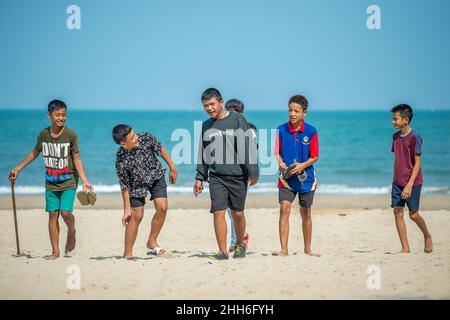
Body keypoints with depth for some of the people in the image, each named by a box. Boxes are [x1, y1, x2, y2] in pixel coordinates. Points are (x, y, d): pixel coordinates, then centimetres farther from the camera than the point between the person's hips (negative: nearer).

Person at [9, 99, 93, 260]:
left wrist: (85, 182, -15)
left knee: (65, 212, -17)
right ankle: (55, 251, 9)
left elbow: (77, 159, -9)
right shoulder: (43, 134, -2)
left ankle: (71, 232, 16)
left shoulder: (71, 135, -12)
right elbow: (35, 152, 14)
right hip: (51, 182, 3)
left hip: (68, 181, -3)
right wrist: (17, 169, 18)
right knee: (53, 215, 2)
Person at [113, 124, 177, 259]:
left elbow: (161, 150, -6)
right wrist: (127, 210, -15)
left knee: (162, 208, -9)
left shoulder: (145, 138, -26)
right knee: (136, 216, -6)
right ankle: (127, 254, 4)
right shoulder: (121, 161, -32)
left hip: (156, 176, 3)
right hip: (137, 183, -3)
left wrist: (172, 168, 3)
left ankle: (152, 242, 9)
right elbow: (125, 187, -20)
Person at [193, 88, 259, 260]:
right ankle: (222, 251, -3)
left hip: (238, 175, -3)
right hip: (216, 177, 3)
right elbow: (203, 154, 18)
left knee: (237, 213, 6)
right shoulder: (206, 126, 11)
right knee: (218, 212, -8)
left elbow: (249, 146, -6)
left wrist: (253, 172, -11)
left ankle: (240, 244, 29)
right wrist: (199, 177, 14)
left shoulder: (237, 120, -3)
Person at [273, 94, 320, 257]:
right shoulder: (281, 130, -4)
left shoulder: (311, 132, -7)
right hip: (286, 177, 0)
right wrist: (280, 163, -20)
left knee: (306, 213, 11)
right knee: (284, 208, -15)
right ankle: (284, 249, -14)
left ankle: (307, 249, 25)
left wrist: (303, 165, -20)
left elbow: (314, 157, -4)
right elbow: (277, 152, 1)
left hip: (306, 178, 0)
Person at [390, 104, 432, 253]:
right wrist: (395, 180, 15)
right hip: (397, 182, 6)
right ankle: (405, 248, 3)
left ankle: (427, 236, 28)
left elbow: (417, 163, -16)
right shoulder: (395, 136, 7)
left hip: (413, 182, -6)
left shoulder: (415, 137, -14)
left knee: (413, 214, 0)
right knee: (398, 212, -2)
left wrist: (409, 185, -22)